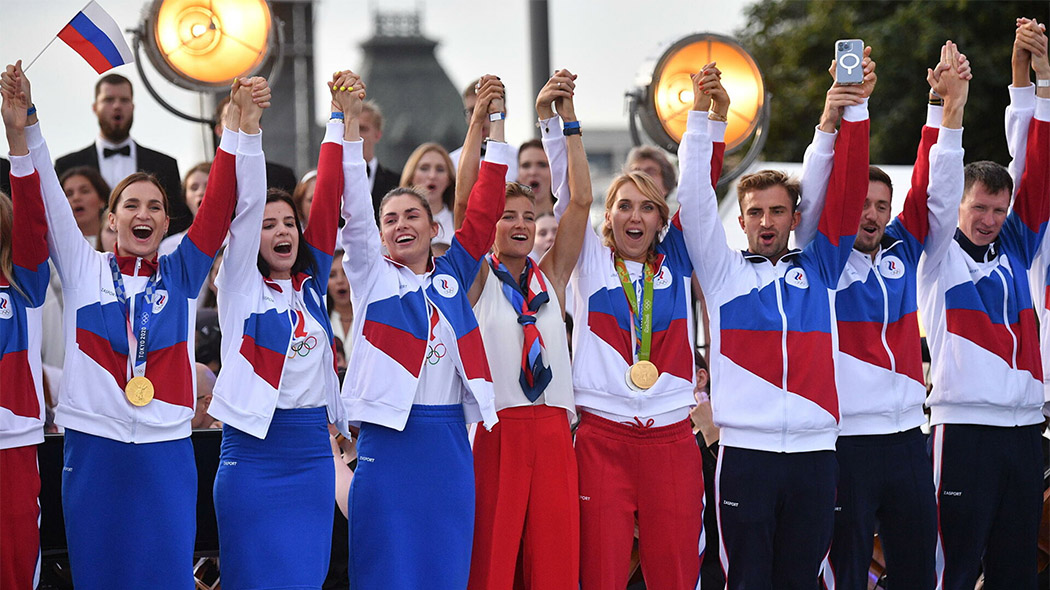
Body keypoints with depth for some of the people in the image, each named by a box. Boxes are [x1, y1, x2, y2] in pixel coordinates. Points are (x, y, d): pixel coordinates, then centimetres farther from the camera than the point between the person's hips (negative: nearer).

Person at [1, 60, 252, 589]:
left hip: (166, 450, 0)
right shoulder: (83, 269, 7)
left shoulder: (182, 275, 8)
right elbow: (45, 197, -2)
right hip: (93, 446, 0)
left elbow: (219, 204, -2)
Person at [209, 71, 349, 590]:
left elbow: (329, 200, 6)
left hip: (311, 452, 4)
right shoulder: (241, 285, 2)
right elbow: (243, 205, -8)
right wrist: (247, 122, -18)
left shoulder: (311, 284, 12)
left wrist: (346, 120, 1)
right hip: (253, 448, -4)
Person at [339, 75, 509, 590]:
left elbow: (484, 209, 7)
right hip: (389, 437, -3)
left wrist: (496, 123, 3)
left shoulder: (454, 275, 13)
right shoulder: (373, 277, 5)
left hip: (449, 441, 3)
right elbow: (354, 208, -5)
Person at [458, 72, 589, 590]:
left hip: (550, 426, 3)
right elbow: (466, 199, -6)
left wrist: (568, 122, 0)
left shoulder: (551, 276, 14)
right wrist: (479, 123, -12)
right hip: (492, 427, -3)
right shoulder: (476, 278, 6)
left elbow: (581, 202, 6)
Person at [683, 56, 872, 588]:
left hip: (814, 451, 2)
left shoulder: (818, 269, 14)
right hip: (746, 450, -2)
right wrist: (704, 117, -10)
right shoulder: (724, 273, 10)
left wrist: (855, 112, -4)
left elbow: (846, 193, 6)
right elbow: (694, 199, 0)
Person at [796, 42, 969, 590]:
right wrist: (833, 120, -26)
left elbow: (936, 193, 5)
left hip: (907, 437, 5)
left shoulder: (904, 252, 11)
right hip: (844, 438, -5)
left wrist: (947, 109, -6)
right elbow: (815, 199, -14)